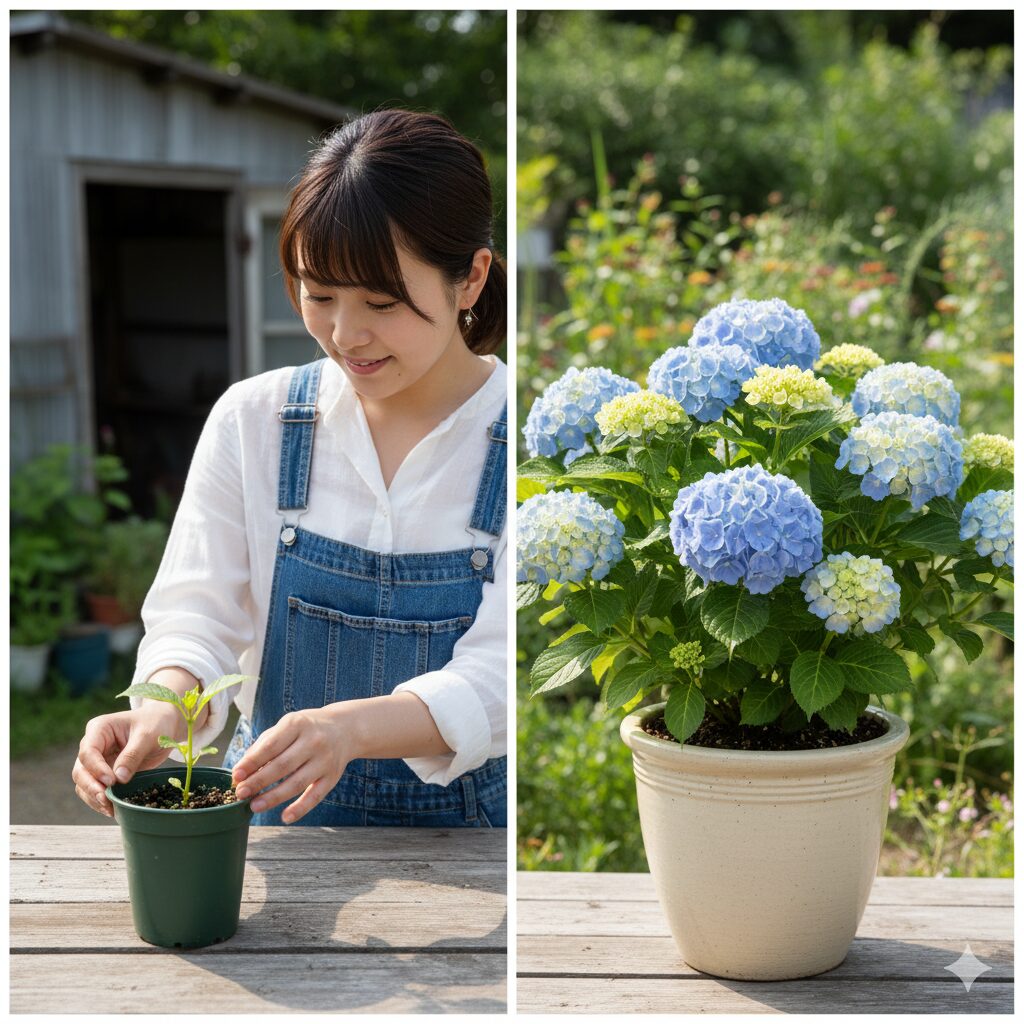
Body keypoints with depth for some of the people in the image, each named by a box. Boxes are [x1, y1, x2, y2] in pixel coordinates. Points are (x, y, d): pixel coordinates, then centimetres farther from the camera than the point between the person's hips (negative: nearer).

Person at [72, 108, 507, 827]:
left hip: (466, 827, -2)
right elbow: (197, 614, -2)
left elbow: (494, 682, -13)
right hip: (276, 816, 2)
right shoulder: (252, 421, 4)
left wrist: (349, 727, -32)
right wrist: (164, 710, -25)